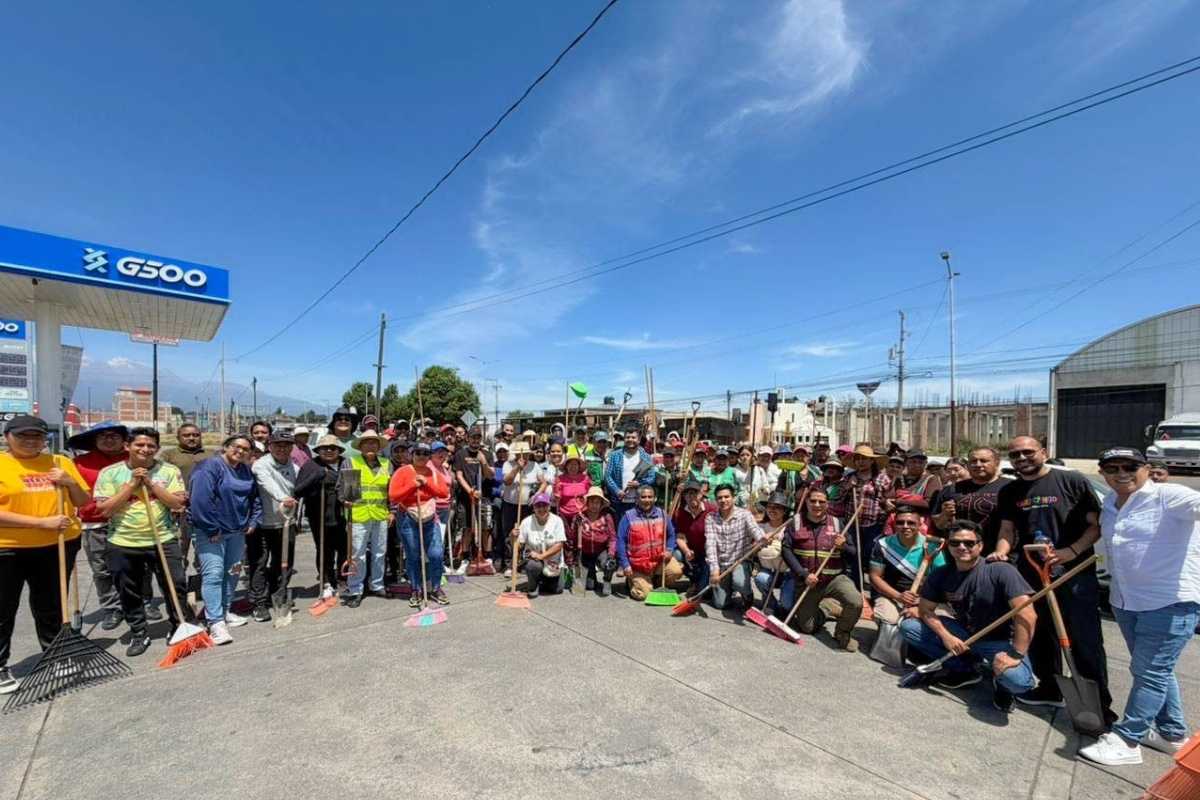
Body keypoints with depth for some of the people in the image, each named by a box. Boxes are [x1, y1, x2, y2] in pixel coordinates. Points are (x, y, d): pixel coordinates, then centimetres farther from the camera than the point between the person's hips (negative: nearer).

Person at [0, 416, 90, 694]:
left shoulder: (61, 463, 4)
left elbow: (84, 501, 9)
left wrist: (70, 483, -9)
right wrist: (42, 522, -20)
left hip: (57, 547, 3)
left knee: (51, 607, 15)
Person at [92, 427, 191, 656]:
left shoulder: (169, 471, -3)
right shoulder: (110, 473, -2)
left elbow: (178, 504, -9)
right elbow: (104, 509, -8)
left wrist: (151, 483, -14)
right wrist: (132, 484, -14)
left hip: (164, 540, -1)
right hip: (123, 544, 1)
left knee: (176, 588, 5)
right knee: (130, 594, 12)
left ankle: (180, 628, 22)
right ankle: (139, 635, 30)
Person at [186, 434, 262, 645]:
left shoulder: (246, 471, 8)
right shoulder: (210, 466, -14)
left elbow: (255, 498, 19)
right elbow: (201, 499, -22)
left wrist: (253, 521, 8)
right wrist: (212, 529, -20)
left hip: (237, 531, 8)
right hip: (211, 533, -7)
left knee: (232, 573, 15)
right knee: (213, 574, -9)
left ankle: (224, 611, 30)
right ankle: (216, 622, -6)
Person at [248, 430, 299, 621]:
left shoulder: (295, 468, 6)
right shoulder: (261, 465, -13)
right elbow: (269, 485, -32)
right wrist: (282, 499, -49)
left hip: (285, 523, 6)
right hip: (262, 524, -6)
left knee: (283, 564, 15)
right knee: (259, 564, -2)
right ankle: (258, 604, 8)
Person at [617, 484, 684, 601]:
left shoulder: (661, 514, 2)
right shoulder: (628, 516, -10)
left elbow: (671, 534, 10)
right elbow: (621, 542, -10)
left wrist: (669, 550, -9)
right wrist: (625, 565, -14)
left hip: (660, 559, 3)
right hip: (638, 566, -3)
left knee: (676, 571, -22)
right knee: (642, 594, -12)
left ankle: (658, 581, 11)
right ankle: (632, 580, 24)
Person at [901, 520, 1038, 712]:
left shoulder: (1001, 571, -20)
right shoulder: (940, 575, -6)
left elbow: (1027, 615, -26)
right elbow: (925, 610, -1)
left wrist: (1016, 656, -31)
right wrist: (945, 636, -18)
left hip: (999, 641, -4)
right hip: (963, 635, 4)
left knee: (1019, 681, -36)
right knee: (908, 626, -13)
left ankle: (1000, 679, 4)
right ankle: (963, 669, 1)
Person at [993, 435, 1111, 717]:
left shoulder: (1073, 481, -5)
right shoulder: (1008, 492, 8)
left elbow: (1096, 525, -5)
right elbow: (1007, 530, 10)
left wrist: (1072, 551, -19)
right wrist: (1001, 551, -9)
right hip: (1031, 573, 5)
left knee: (1085, 640, 0)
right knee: (1039, 636, 15)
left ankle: (1099, 702, 15)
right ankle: (1050, 689, 32)